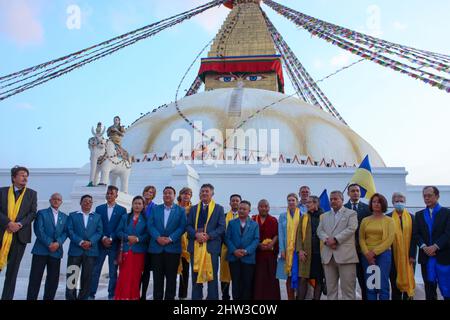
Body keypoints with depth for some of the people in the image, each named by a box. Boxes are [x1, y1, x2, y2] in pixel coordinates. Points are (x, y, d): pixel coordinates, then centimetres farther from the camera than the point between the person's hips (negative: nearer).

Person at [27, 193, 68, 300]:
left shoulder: (64, 217, 18)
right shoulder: (42, 213, 6)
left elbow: (65, 232, 8)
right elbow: (39, 230, -5)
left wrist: (58, 243, -11)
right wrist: (49, 244, -14)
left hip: (56, 251, 4)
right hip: (41, 249, -3)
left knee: (53, 279, 3)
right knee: (35, 278, -4)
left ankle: (48, 298, 9)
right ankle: (31, 298, -1)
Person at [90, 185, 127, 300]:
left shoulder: (122, 210, 4)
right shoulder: (99, 208, 9)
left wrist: (110, 239, -11)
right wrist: (103, 238, -9)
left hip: (114, 244, -1)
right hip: (101, 244, 1)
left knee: (113, 272, 3)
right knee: (95, 271, 1)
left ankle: (112, 296, 9)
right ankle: (91, 295, 8)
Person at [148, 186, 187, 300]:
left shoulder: (180, 210, 6)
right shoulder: (155, 209, 12)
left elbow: (182, 227, -3)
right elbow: (150, 225, 2)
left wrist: (170, 239, -15)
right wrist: (158, 237, -14)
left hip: (173, 248, -1)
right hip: (156, 247, 2)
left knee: (171, 277, 3)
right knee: (157, 277, 5)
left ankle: (169, 298, 10)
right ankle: (157, 297, 11)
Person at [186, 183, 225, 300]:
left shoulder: (219, 208, 6)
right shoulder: (193, 209, 13)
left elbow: (221, 227, -2)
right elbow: (188, 226, 6)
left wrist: (208, 236, -15)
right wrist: (196, 234, -13)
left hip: (211, 246, -3)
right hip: (196, 246, 3)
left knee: (212, 275, 1)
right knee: (196, 275, 9)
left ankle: (213, 298, 9)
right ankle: (196, 297, 17)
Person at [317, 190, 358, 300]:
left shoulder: (351, 213, 8)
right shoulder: (325, 216, 22)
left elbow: (351, 229, -6)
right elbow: (319, 230, 12)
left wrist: (335, 239, -14)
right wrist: (327, 240, -9)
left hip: (345, 254, -4)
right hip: (328, 255, 4)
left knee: (347, 288, -4)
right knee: (330, 288, 7)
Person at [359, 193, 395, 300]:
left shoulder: (389, 220, 4)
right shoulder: (365, 220, 11)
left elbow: (390, 239, -4)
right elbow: (361, 239, 6)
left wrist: (375, 252, -11)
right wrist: (367, 253, -9)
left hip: (383, 254, -2)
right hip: (367, 256, 2)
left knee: (383, 286, -5)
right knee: (370, 287, 2)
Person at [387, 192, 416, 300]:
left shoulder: (411, 217, 6)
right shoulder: (388, 217, 2)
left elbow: (414, 237, 2)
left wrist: (412, 255, -5)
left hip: (408, 256, 1)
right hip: (394, 256, -1)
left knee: (408, 282, 4)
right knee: (395, 283, 4)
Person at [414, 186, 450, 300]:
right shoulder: (419, 215, 12)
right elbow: (416, 234, 5)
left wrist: (435, 246, -17)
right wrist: (424, 247, -12)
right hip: (426, 257, 3)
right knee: (429, 289, 8)